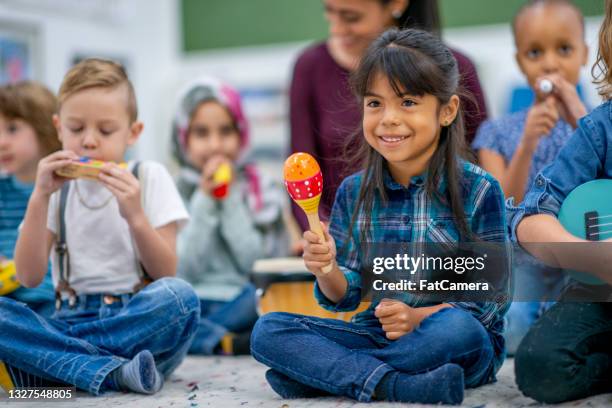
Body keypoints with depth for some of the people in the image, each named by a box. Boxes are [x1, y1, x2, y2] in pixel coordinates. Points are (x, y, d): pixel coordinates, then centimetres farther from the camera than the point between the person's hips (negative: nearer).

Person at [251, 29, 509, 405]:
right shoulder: (354, 193, 4)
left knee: (456, 328, -38)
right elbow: (345, 296, 5)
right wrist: (327, 270, -18)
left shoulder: (478, 191, -8)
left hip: (465, 345, -3)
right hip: (379, 333, 4)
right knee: (268, 330, -13)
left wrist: (420, 317, -22)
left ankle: (320, 371, -19)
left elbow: (493, 298, -8)